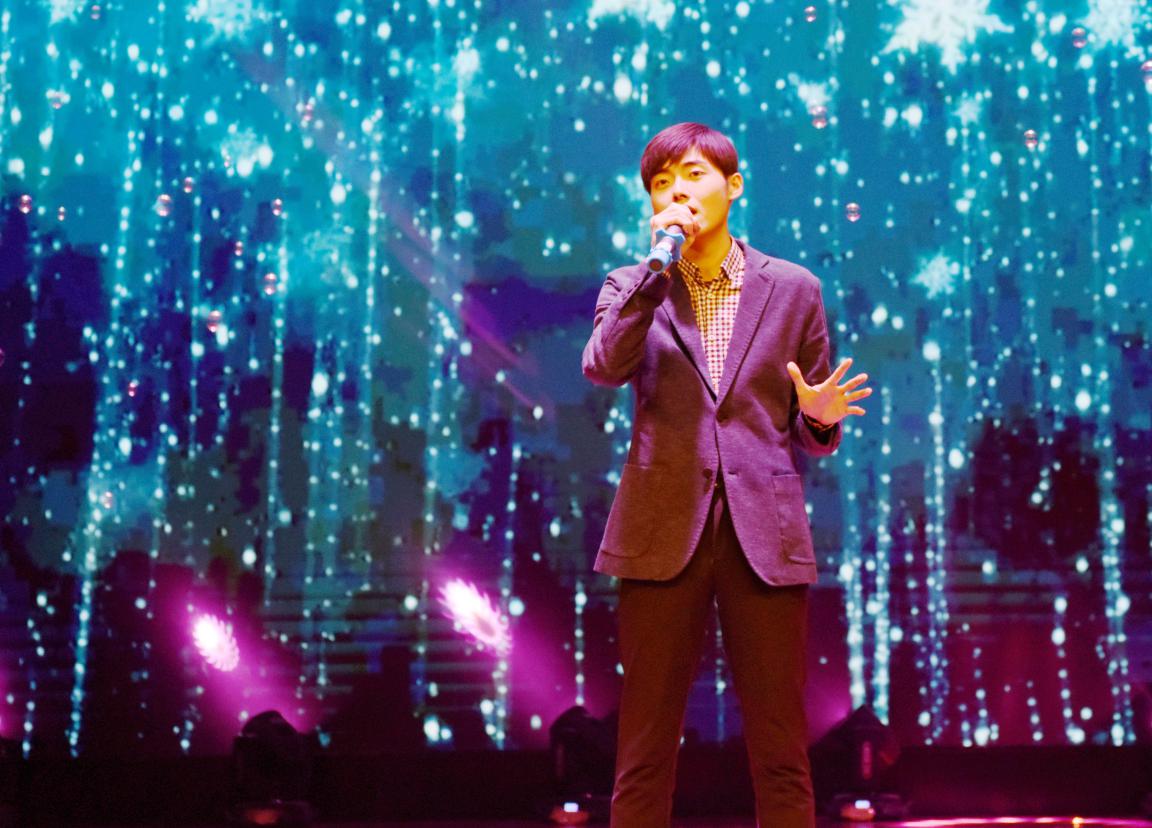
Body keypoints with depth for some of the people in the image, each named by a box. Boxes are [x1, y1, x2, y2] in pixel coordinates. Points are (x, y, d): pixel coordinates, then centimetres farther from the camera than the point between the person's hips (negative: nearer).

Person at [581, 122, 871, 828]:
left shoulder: (794, 289, 10)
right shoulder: (633, 286, 9)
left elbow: (807, 428, 14)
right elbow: (603, 367, -12)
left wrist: (820, 416, -9)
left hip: (764, 534, 0)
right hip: (663, 532, 0)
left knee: (781, 750, 2)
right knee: (646, 749, 3)